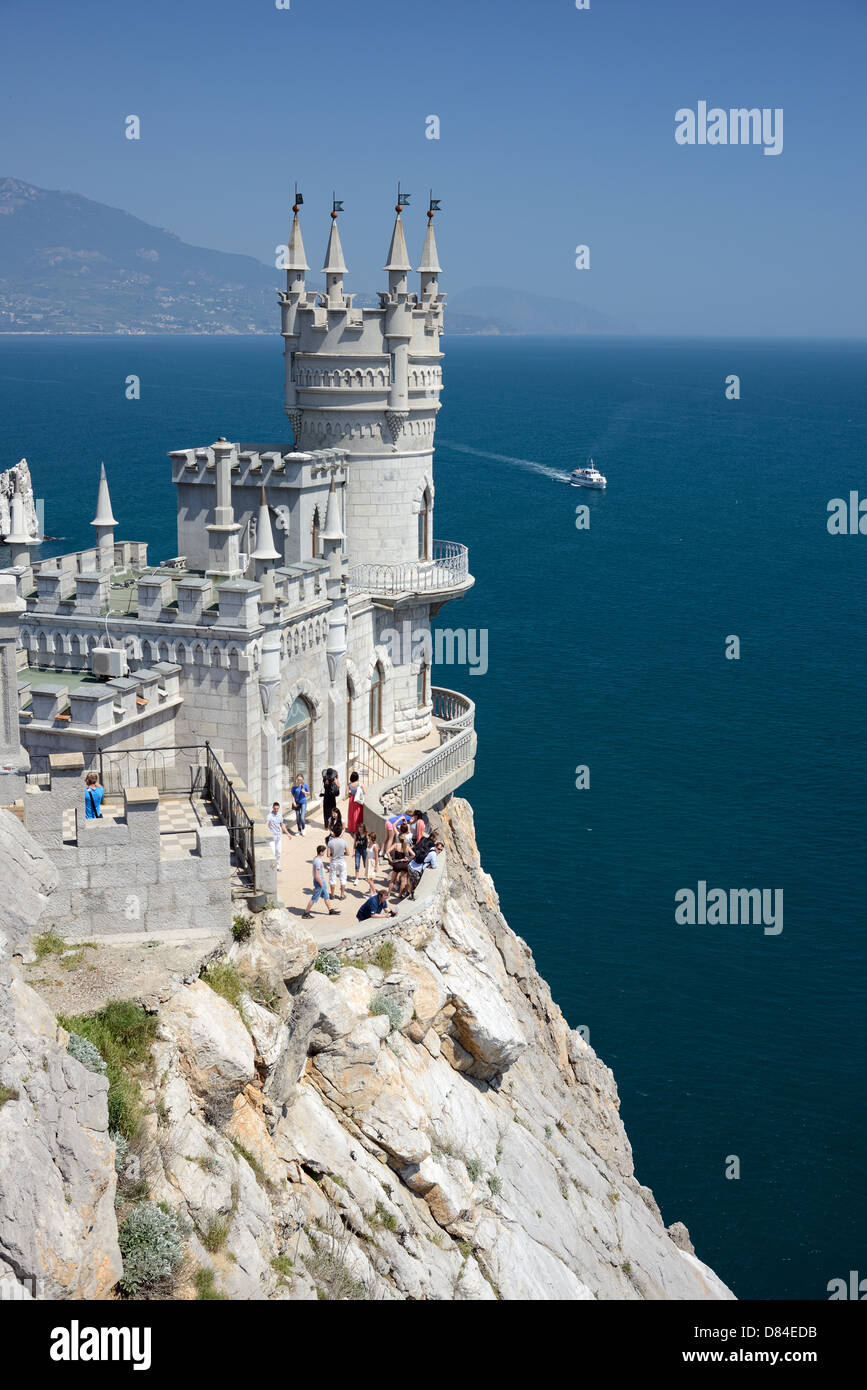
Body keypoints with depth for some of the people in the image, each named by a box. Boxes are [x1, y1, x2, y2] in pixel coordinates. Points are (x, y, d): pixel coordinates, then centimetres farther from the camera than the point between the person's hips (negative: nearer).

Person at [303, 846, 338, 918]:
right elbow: (317, 876, -28)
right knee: (314, 898, 0)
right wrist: (321, 884, -20)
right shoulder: (318, 862, -27)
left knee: (326, 896, 19)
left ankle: (331, 910, 30)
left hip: (322, 880, 10)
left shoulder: (319, 859, 5)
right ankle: (305, 913, 9)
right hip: (319, 882, -10)